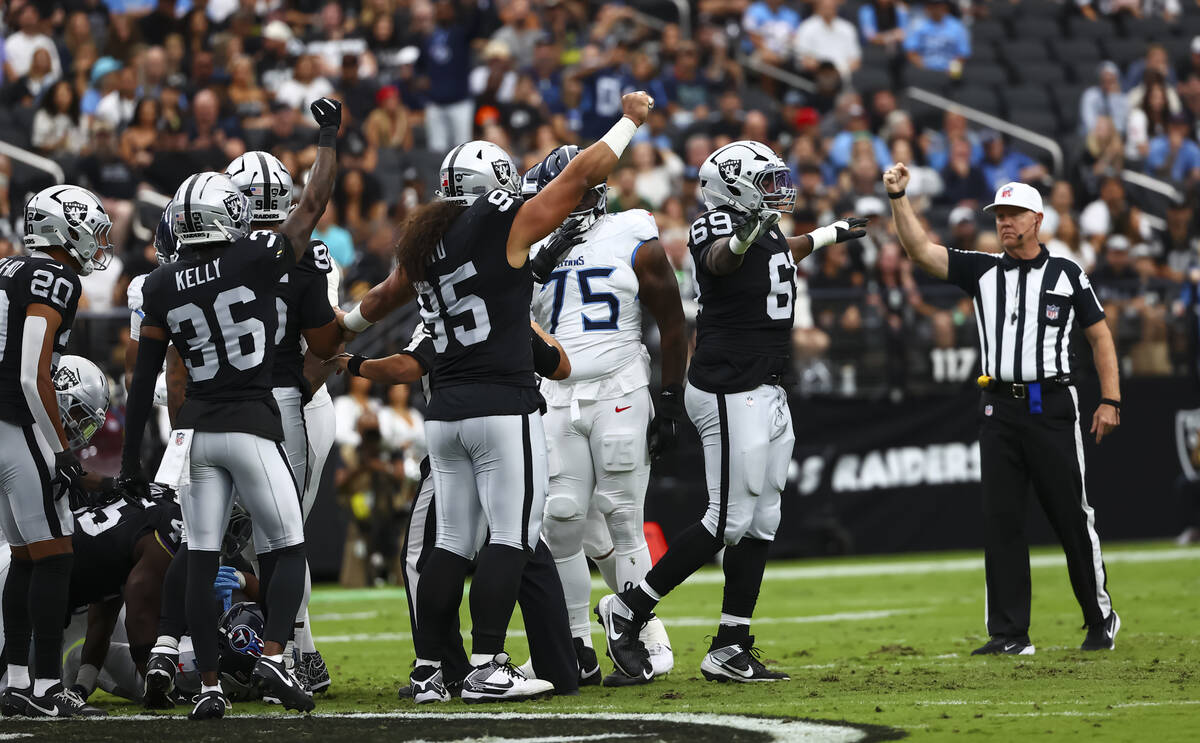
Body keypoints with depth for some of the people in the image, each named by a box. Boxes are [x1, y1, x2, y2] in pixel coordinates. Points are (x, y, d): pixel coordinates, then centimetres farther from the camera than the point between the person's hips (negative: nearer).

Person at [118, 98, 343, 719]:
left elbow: (144, 379, 3)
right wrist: (328, 136, 13)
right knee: (286, 550, 6)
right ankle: (274, 655, -14)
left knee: (202, 560, 5)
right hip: (253, 425, -3)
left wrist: (131, 456, 10)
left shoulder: (162, 287, 2)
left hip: (195, 430, 3)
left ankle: (208, 686, 1)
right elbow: (313, 204, 0)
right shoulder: (256, 261, -9)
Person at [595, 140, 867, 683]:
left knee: (762, 520, 8)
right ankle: (627, 610, 2)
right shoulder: (719, 227, -15)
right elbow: (719, 260, -40)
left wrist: (829, 234, 53)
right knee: (729, 519, -9)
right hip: (730, 390, -10)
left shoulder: (768, 230, 13)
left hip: (767, 392, 10)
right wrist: (742, 235, -63)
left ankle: (729, 649, 11)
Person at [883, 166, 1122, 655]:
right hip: (999, 408, 3)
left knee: (1072, 516, -1)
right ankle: (1010, 634, 1)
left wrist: (1110, 400, 0)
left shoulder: (1067, 275, 5)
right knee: (1001, 520, -1)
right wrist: (898, 198, -12)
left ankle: (1101, 619, 13)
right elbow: (920, 251, 1)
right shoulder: (982, 271, 10)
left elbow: (1100, 335, 8)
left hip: (1052, 407, -3)